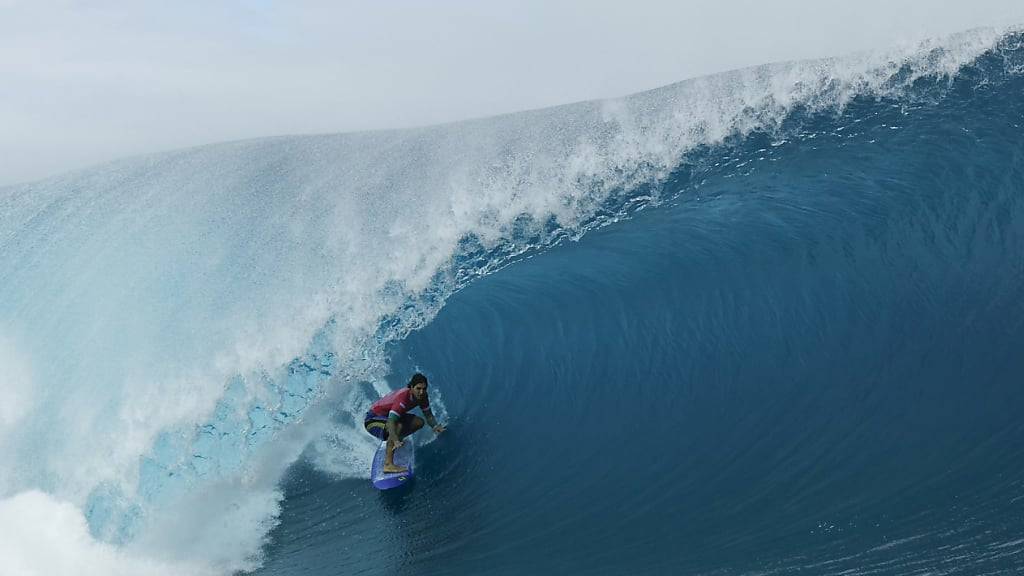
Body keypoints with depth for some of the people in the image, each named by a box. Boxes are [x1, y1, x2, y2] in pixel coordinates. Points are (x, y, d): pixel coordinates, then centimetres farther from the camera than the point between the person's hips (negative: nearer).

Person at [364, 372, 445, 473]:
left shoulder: (422, 396, -11)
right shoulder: (402, 398, -34)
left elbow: (428, 415, -2)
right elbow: (391, 422, -43)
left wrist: (435, 426, -22)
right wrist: (396, 441, -55)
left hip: (388, 415, 8)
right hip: (373, 419, -8)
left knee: (419, 422, 0)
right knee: (398, 426, -35)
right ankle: (388, 464, -36)